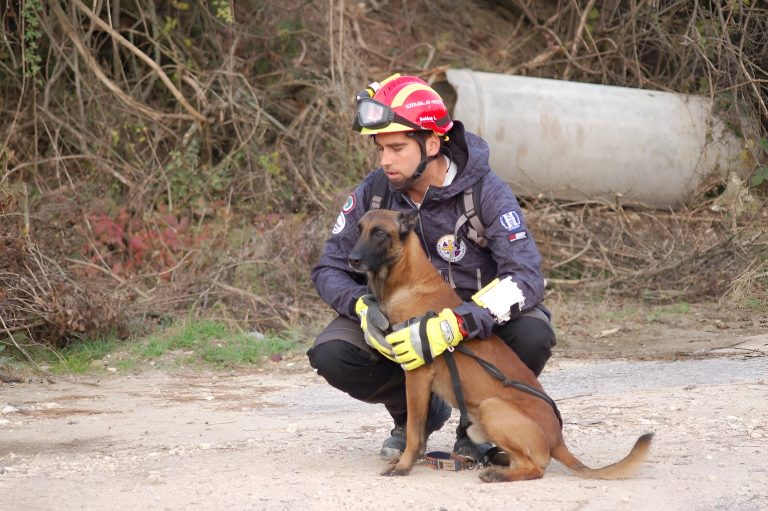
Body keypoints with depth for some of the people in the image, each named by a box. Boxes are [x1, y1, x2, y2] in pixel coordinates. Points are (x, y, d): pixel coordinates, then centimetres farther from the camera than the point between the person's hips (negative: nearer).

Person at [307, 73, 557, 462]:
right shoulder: (373, 193, -10)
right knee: (331, 356, -24)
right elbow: (329, 270, -5)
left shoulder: (485, 191, -21)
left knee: (532, 334, -34)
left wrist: (454, 326, -46)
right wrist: (364, 307, -30)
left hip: (475, 317, -2)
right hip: (401, 323, 2)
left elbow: (526, 278, -31)